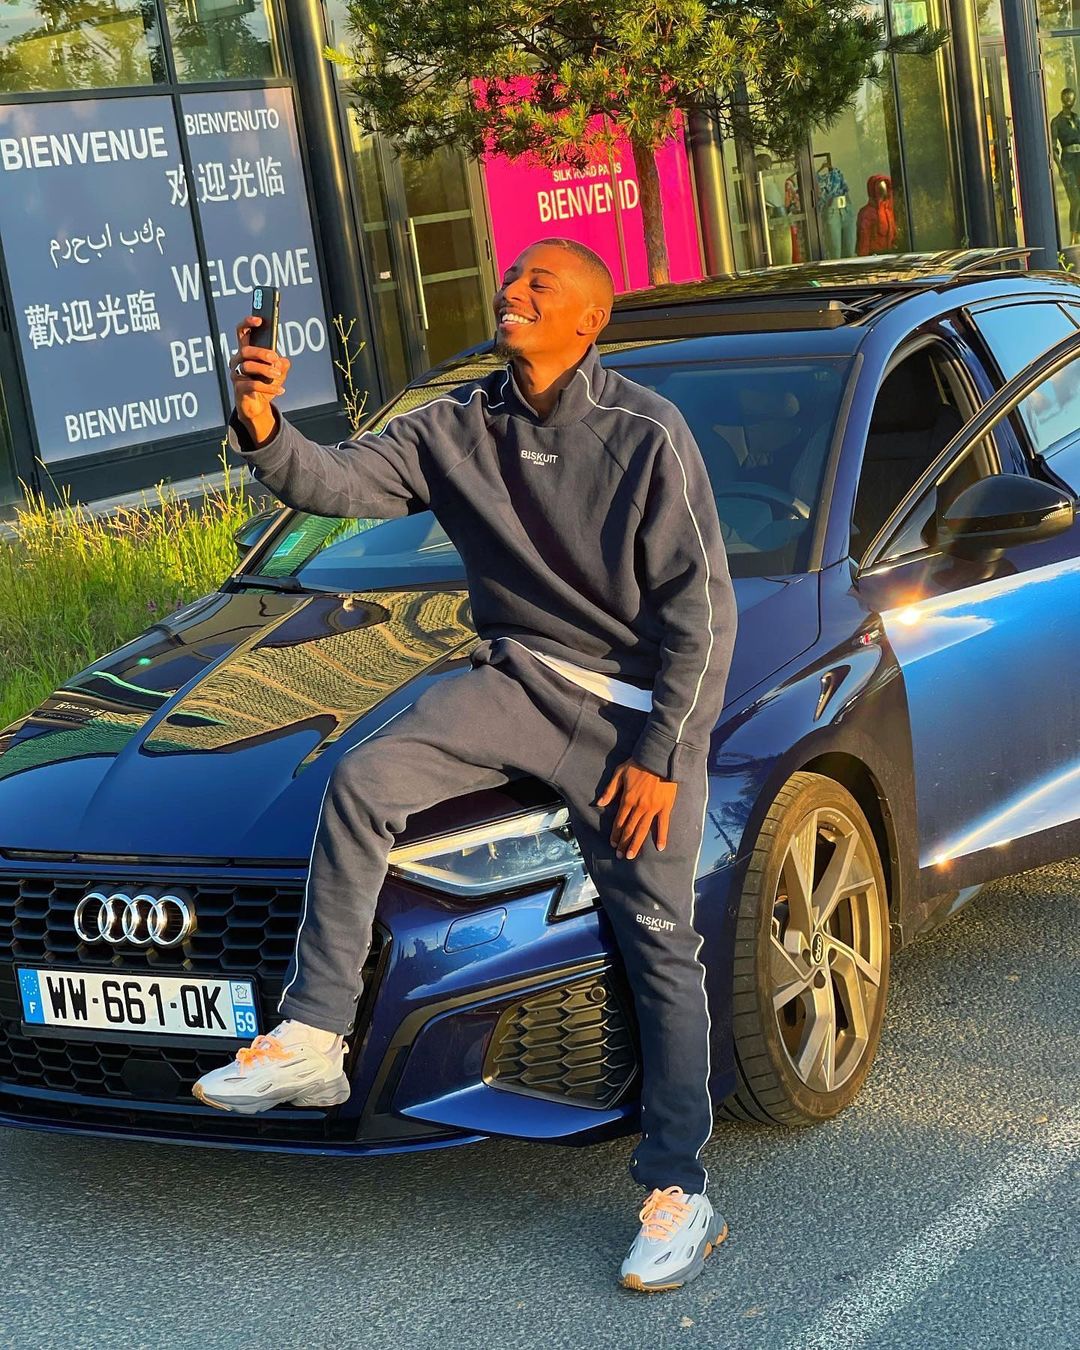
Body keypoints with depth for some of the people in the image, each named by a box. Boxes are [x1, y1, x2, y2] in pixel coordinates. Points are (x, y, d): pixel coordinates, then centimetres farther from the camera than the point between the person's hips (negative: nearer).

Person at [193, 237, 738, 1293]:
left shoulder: (647, 436, -13)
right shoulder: (457, 428, 3)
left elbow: (700, 610, -12)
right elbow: (334, 482, -6)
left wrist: (658, 753, -14)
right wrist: (262, 428, -28)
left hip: (636, 702, -4)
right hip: (518, 675, 4)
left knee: (659, 942, -3)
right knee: (362, 780, -20)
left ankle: (679, 1192, 9)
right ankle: (312, 1041, -15)